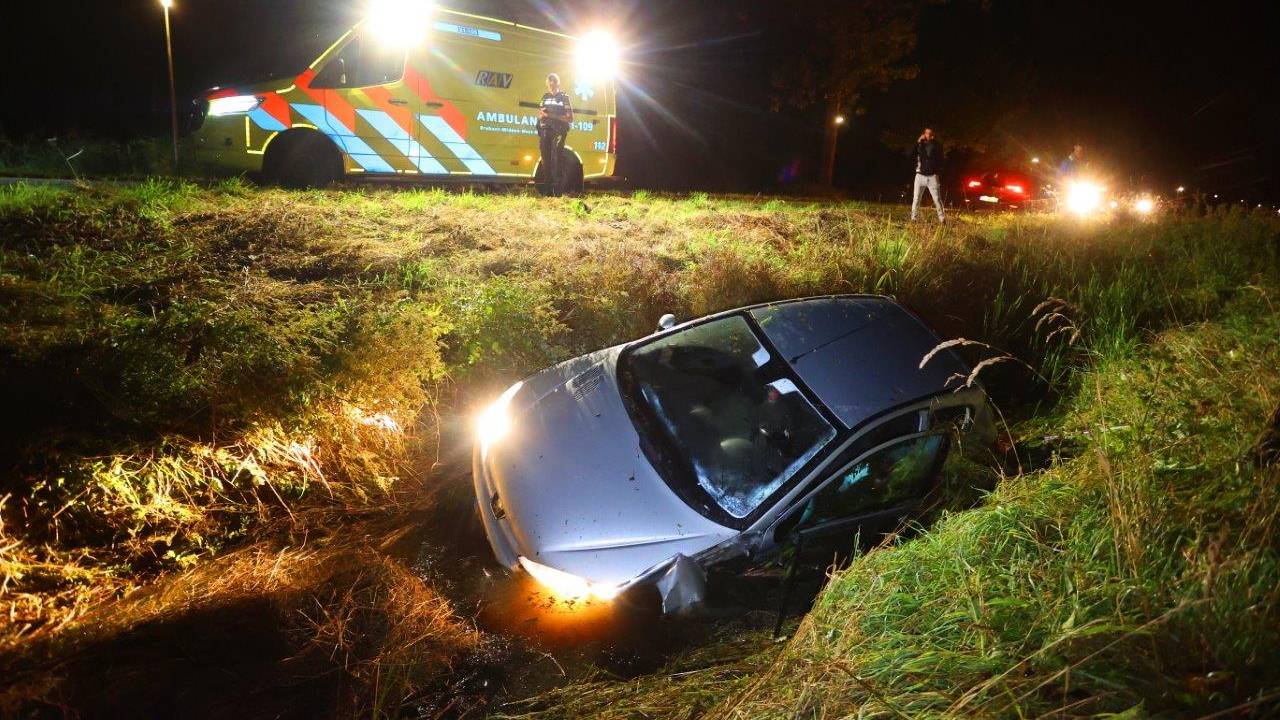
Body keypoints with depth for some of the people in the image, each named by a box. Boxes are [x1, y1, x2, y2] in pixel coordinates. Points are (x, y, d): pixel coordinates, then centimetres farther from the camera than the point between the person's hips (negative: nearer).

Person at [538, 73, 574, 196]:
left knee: (555, 159, -14)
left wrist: (551, 115, -12)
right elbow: (540, 115, 26)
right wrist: (541, 114, 0)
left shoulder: (564, 98, 4)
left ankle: (557, 190, -16)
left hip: (558, 131, -5)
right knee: (546, 159, 1)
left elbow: (570, 118, -4)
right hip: (545, 130, 5)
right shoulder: (545, 97, 19)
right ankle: (548, 189, 5)